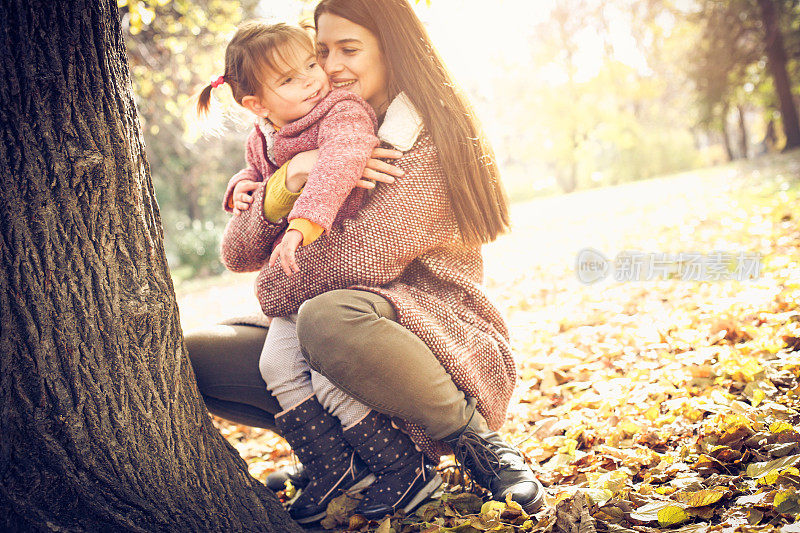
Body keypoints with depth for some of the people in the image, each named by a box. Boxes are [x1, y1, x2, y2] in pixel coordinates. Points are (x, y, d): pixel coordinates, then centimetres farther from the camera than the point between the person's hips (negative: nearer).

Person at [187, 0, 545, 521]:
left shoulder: (432, 141, -8)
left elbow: (366, 254, -23)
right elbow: (238, 254, 4)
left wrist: (275, 287, -6)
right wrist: (285, 181, -15)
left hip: (442, 338, -7)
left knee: (328, 317, -38)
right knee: (193, 357, -3)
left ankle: (480, 443, -16)